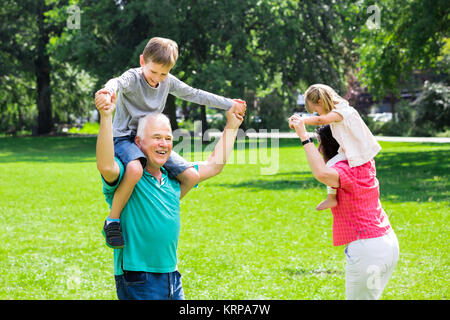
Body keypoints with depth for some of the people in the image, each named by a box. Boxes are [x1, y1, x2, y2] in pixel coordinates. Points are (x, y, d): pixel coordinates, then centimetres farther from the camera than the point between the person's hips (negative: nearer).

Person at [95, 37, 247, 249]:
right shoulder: (133, 77, -14)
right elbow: (118, 82, -38)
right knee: (135, 169, -39)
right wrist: (108, 92, -64)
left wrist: (229, 105, 21)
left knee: (191, 176, -3)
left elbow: (194, 94, 17)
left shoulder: (169, 82, 4)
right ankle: (112, 222, -21)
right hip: (125, 138, -7)